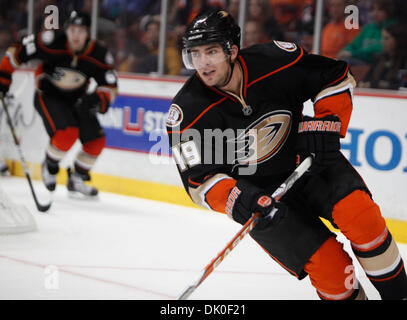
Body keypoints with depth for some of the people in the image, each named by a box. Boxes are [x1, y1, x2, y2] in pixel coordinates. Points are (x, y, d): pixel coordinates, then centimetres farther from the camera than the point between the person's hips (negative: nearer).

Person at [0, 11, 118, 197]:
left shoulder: (98, 55, -17)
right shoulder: (51, 43, -26)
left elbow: (110, 86, -9)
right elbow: (18, 52, -15)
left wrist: (98, 99, -30)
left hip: (76, 101, 5)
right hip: (47, 97, -4)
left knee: (96, 140, -4)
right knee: (67, 134, -26)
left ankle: (77, 180, 18)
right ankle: (49, 167, 3)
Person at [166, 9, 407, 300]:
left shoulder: (275, 61, -18)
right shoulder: (187, 113, -19)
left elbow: (337, 76, -3)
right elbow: (200, 180, -17)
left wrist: (326, 124, -15)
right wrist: (238, 199, -34)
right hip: (257, 192, -1)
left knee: (359, 212, -25)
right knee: (331, 269, -17)